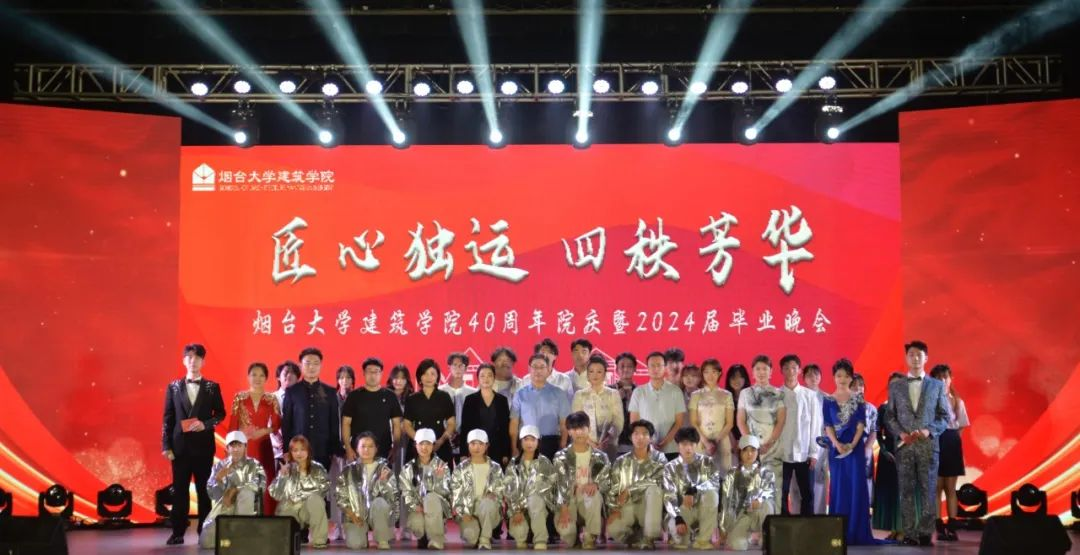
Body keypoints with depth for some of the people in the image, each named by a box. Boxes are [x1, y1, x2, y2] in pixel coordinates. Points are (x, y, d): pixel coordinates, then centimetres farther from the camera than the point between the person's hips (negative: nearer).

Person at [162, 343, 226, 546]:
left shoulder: (212, 387, 3)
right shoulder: (173, 387, 6)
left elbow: (220, 414, 5)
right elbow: (168, 418, 5)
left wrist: (205, 424, -14)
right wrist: (166, 445, -1)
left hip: (203, 445, -1)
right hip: (180, 445, 1)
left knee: (204, 489, 3)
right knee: (179, 490, 2)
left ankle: (205, 531, 11)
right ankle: (178, 532, 8)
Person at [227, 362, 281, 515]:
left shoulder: (272, 399, 7)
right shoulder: (239, 398, 6)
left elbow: (277, 424, 3)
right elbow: (233, 424, 4)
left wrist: (264, 431, -14)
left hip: (264, 446, 0)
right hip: (243, 445, 0)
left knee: (266, 483, -4)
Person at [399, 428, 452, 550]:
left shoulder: (441, 466, 1)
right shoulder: (408, 468, 5)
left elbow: (444, 492, -10)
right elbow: (405, 493, 0)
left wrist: (439, 477, -28)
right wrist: (415, 506, -17)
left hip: (437, 507, -1)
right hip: (416, 508, 1)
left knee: (431, 497, -36)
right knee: (416, 523, -34)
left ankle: (436, 541, -29)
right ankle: (423, 537, 6)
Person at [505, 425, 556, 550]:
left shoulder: (544, 462, 3)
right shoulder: (513, 464, 4)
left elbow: (551, 486, -3)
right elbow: (510, 490, -4)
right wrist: (516, 510, -17)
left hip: (540, 506, -1)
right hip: (518, 506, 1)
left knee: (534, 499, -36)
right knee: (518, 531, -28)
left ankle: (540, 542, -30)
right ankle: (521, 539, 10)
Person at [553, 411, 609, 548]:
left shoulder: (599, 456, 2)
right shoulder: (561, 456, -2)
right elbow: (561, 484, -13)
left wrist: (595, 484, -28)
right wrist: (563, 509, -26)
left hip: (589, 500, 0)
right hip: (569, 500, 0)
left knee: (595, 494, -35)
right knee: (565, 529, -28)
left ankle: (589, 538, -20)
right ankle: (571, 538, 12)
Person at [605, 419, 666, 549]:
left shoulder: (659, 459, -1)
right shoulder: (621, 461, 6)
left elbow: (657, 480, -19)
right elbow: (610, 488, 2)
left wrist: (629, 490, -19)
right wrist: (613, 509, -14)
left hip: (648, 508, 0)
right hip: (626, 507, 1)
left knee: (654, 488, -33)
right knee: (612, 529, -31)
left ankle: (648, 537, -23)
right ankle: (633, 534, 4)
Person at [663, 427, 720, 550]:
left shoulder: (707, 462, -1)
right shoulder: (670, 467, -4)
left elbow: (715, 483, -19)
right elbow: (669, 497, -13)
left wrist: (693, 490, -32)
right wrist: (678, 518, -29)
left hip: (704, 510, 1)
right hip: (683, 511, -1)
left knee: (711, 493, -30)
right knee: (675, 527, -32)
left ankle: (703, 540, -21)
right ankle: (682, 537, 9)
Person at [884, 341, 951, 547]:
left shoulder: (937, 385, 9)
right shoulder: (895, 386, 11)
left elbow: (945, 417, 6)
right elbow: (890, 416, 7)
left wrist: (929, 430, -11)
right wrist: (900, 433, -10)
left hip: (928, 445, 0)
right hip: (904, 445, 0)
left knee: (928, 490, -1)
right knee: (907, 491, 1)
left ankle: (926, 533, 4)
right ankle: (909, 534, 3)